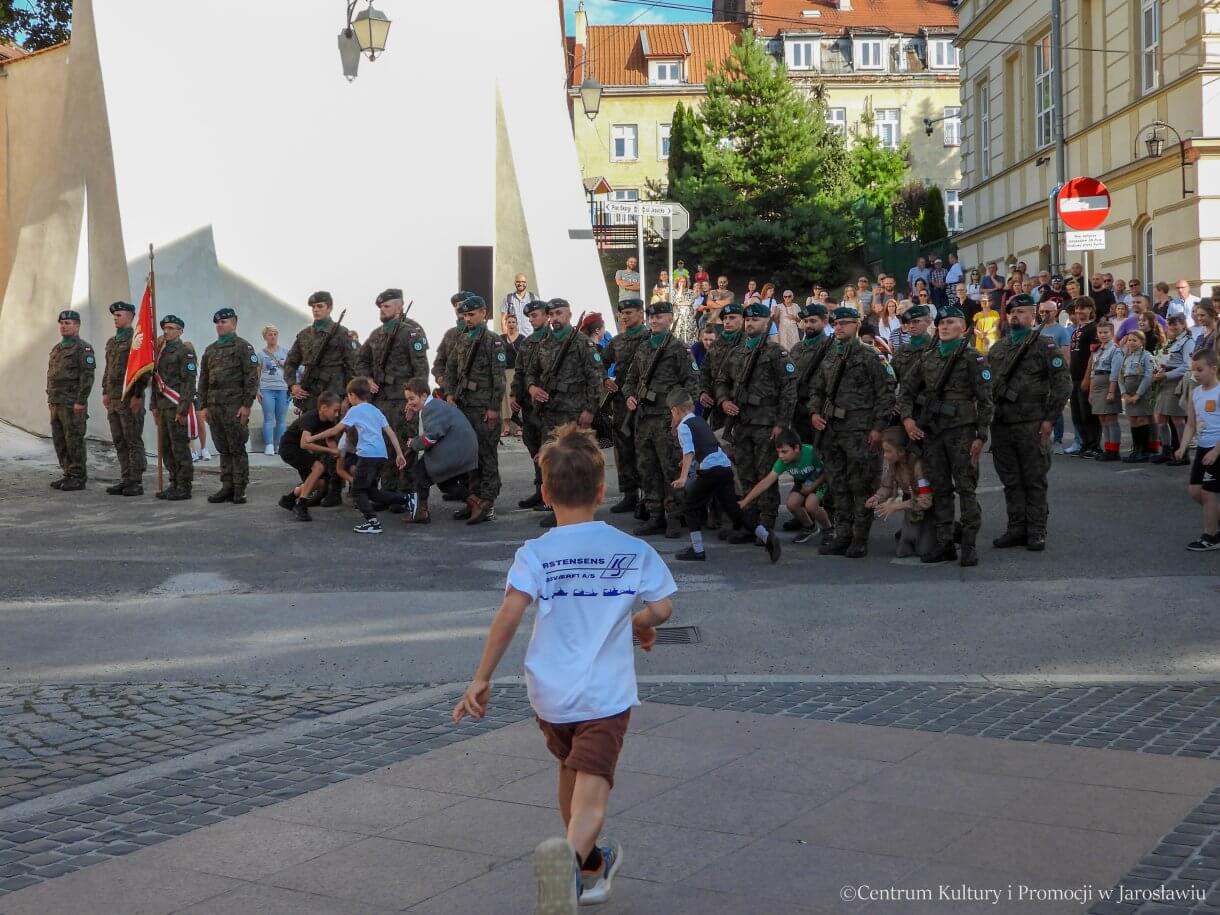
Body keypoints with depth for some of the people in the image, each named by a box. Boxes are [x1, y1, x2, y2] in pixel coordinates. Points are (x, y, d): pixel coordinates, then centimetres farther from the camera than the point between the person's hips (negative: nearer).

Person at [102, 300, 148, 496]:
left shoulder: (136, 340, -8)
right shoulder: (111, 342, 18)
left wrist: (137, 395, -18)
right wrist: (105, 392, 16)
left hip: (130, 399, -8)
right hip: (113, 399, 9)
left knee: (134, 441, -5)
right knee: (119, 442, 9)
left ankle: (137, 482, -2)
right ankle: (125, 480, 14)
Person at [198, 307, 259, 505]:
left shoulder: (243, 347, -2)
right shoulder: (210, 350, 17)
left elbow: (252, 377, -8)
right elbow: (203, 379, 19)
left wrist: (246, 405, -14)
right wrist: (203, 405, 11)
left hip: (235, 407, -6)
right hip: (215, 407, 6)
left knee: (237, 449, -4)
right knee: (223, 450, 8)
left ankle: (239, 490, 0)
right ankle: (227, 487, 13)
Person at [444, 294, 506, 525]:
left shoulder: (493, 341, -6)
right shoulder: (462, 340, 15)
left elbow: (498, 377, -10)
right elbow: (450, 369, 20)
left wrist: (494, 408, -14)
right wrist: (450, 394, 6)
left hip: (484, 408, -7)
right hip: (463, 406, 7)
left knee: (487, 454, -4)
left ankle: (487, 503, -3)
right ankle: (474, 499, 17)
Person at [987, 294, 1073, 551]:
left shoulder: (1045, 346, -1)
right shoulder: (997, 349, 16)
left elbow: (1063, 383, -6)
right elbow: (988, 383, 20)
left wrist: (1050, 418, -10)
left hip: (1031, 424, -5)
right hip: (1001, 424, 5)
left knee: (1034, 480, 0)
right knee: (1010, 480, 9)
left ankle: (1036, 532, 6)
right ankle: (1016, 528, 17)